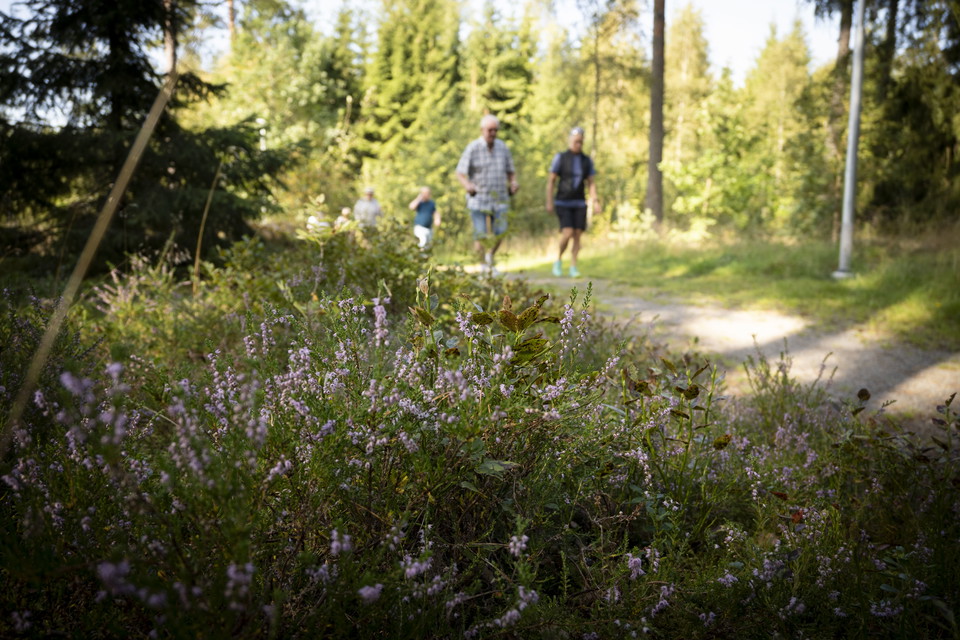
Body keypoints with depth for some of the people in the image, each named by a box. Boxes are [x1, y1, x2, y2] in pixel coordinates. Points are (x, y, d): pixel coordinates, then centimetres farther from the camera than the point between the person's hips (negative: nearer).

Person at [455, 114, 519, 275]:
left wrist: (513, 182, -5)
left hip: (500, 200, 3)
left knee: (500, 232, -7)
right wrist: (467, 185, -27)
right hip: (478, 199, -3)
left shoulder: (502, 147, 7)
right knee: (481, 235, -5)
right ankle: (484, 266, 10)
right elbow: (460, 173, -6)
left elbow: (510, 170, 17)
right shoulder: (473, 148, -5)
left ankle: (490, 257, 21)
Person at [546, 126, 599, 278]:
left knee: (577, 236, -3)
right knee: (567, 233, -16)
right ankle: (559, 260, 7)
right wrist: (549, 202, -11)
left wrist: (594, 201, -8)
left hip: (579, 204, 3)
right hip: (563, 203, -3)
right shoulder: (560, 157, -4)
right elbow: (551, 180, -4)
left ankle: (573, 268, 4)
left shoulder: (587, 160, 6)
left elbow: (591, 183, 6)